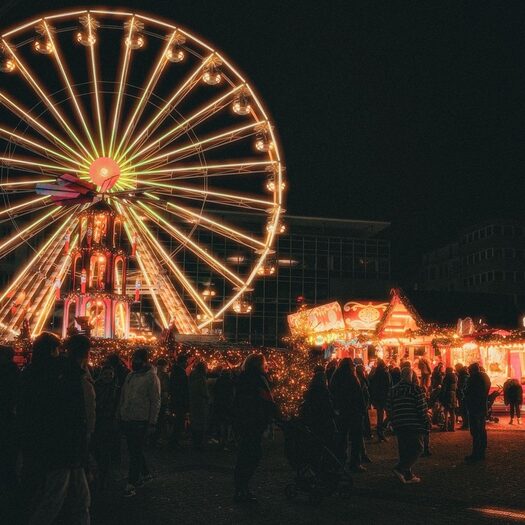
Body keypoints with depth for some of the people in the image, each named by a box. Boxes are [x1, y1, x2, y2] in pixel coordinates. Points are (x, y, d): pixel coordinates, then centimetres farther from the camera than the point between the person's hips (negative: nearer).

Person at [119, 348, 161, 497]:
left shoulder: (151, 377, -10)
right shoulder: (130, 375, 12)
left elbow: (155, 401, -11)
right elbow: (123, 397, 19)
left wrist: (152, 423, -14)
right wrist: (120, 414, 12)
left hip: (141, 421, -7)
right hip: (127, 419, 8)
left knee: (136, 453, -4)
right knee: (133, 450, 17)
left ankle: (132, 484, 2)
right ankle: (145, 473, 35)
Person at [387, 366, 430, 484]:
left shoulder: (393, 390, 10)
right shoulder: (416, 389, -5)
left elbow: (389, 408, 12)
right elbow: (422, 409, -9)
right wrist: (427, 424, -3)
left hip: (398, 425, 6)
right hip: (414, 425, -6)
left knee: (404, 450, 13)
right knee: (417, 448, 0)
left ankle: (408, 475, 14)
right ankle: (400, 469, -14)